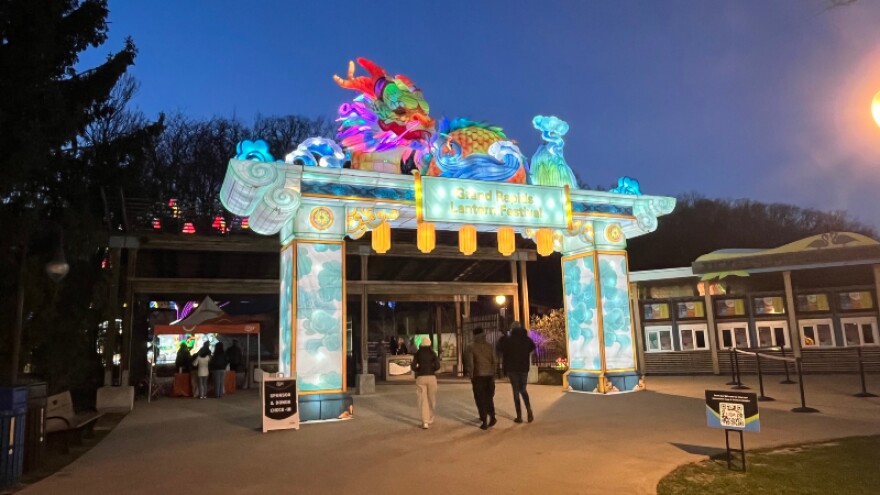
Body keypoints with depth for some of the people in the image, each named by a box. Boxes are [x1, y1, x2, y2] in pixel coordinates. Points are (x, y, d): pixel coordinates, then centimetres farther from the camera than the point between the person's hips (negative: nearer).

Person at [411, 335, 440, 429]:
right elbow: (437, 366, -8)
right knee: (431, 399, 17)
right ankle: (430, 419, 28)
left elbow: (413, 367, -5)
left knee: (423, 400, -1)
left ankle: (425, 422, -11)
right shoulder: (432, 353, 3)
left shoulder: (417, 353, 3)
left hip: (420, 378, -1)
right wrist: (432, 370, 11)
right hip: (431, 377, 1)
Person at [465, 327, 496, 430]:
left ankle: (484, 422, 2)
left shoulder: (472, 347, -6)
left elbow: (470, 363, -10)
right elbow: (494, 362, 0)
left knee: (480, 399, 5)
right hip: (489, 375, 3)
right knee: (489, 397, 19)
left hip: (478, 376, -3)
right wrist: (493, 374, 9)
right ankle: (492, 417, 8)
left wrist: (471, 377, 0)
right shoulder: (490, 346, 2)